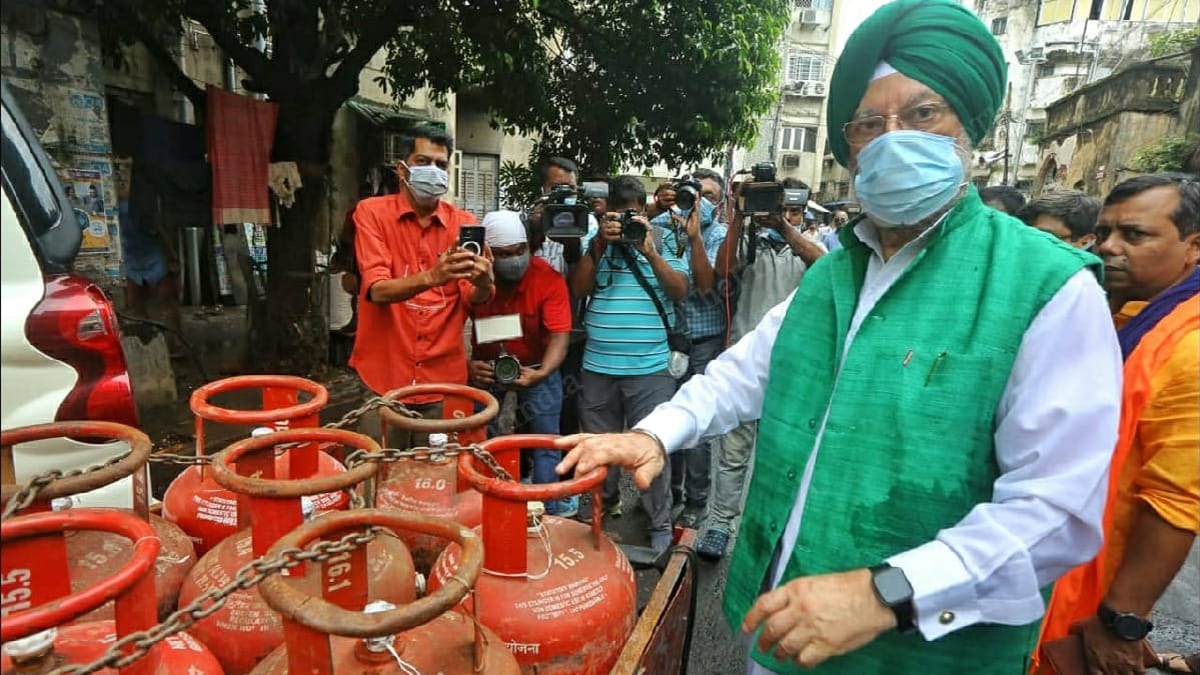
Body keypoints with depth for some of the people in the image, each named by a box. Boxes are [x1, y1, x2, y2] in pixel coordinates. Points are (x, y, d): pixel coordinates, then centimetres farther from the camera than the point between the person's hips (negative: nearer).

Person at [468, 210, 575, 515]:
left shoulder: (549, 278, -23)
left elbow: (560, 336, -26)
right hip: (486, 366, 1)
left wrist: (541, 373, -43)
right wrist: (467, 365, -34)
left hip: (536, 366, -1)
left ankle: (551, 510, 13)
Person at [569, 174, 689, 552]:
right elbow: (577, 289, -3)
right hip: (597, 365, 2)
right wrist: (599, 243, -12)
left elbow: (680, 291, -5)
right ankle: (604, 504, 38)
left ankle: (660, 524, 18)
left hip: (650, 367, -2)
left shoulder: (664, 240, 4)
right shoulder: (594, 238, 6)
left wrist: (649, 252, -15)